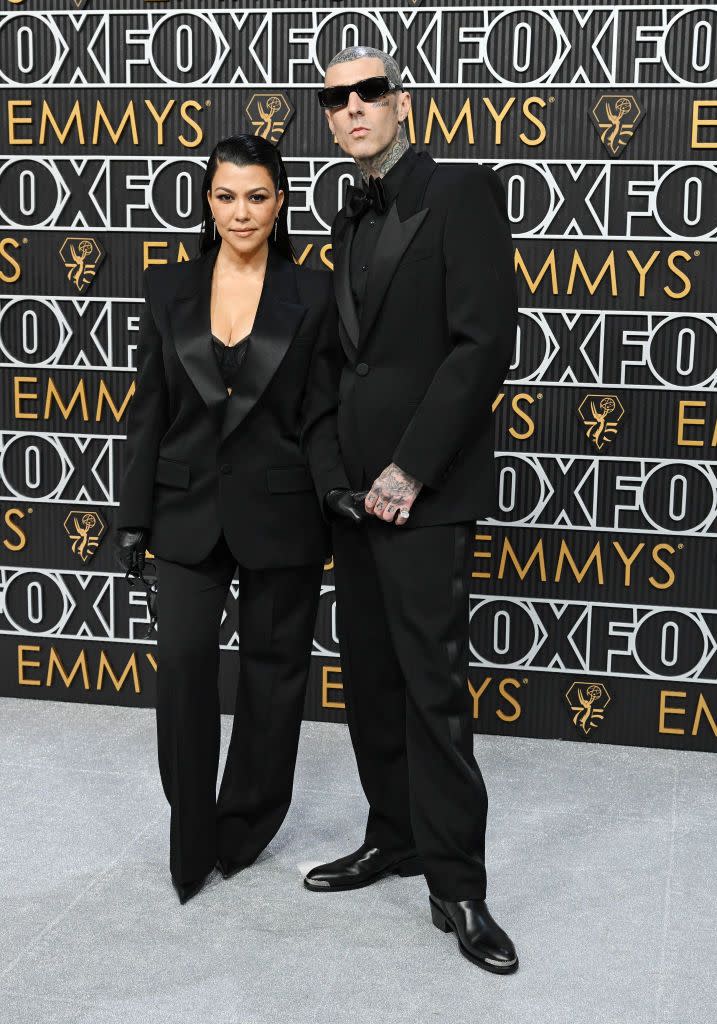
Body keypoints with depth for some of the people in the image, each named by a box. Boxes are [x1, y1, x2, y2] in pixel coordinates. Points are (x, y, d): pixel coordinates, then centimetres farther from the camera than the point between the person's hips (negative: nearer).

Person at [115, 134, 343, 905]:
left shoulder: (311, 293, -1)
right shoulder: (168, 288, 4)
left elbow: (319, 412, 0)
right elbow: (149, 410, 5)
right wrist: (134, 516, 3)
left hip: (280, 511, -1)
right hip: (190, 507, 1)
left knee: (273, 667, 9)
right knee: (182, 661, -9)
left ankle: (245, 827, 28)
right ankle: (191, 838, 9)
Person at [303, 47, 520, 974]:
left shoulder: (462, 192, -7)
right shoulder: (352, 221, 17)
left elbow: (485, 343, -16)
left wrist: (409, 469, -17)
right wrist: (337, 460, 8)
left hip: (425, 488, -7)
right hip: (354, 483, 8)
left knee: (434, 683, -5)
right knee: (370, 677, 12)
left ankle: (456, 885, 5)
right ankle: (394, 837, 26)